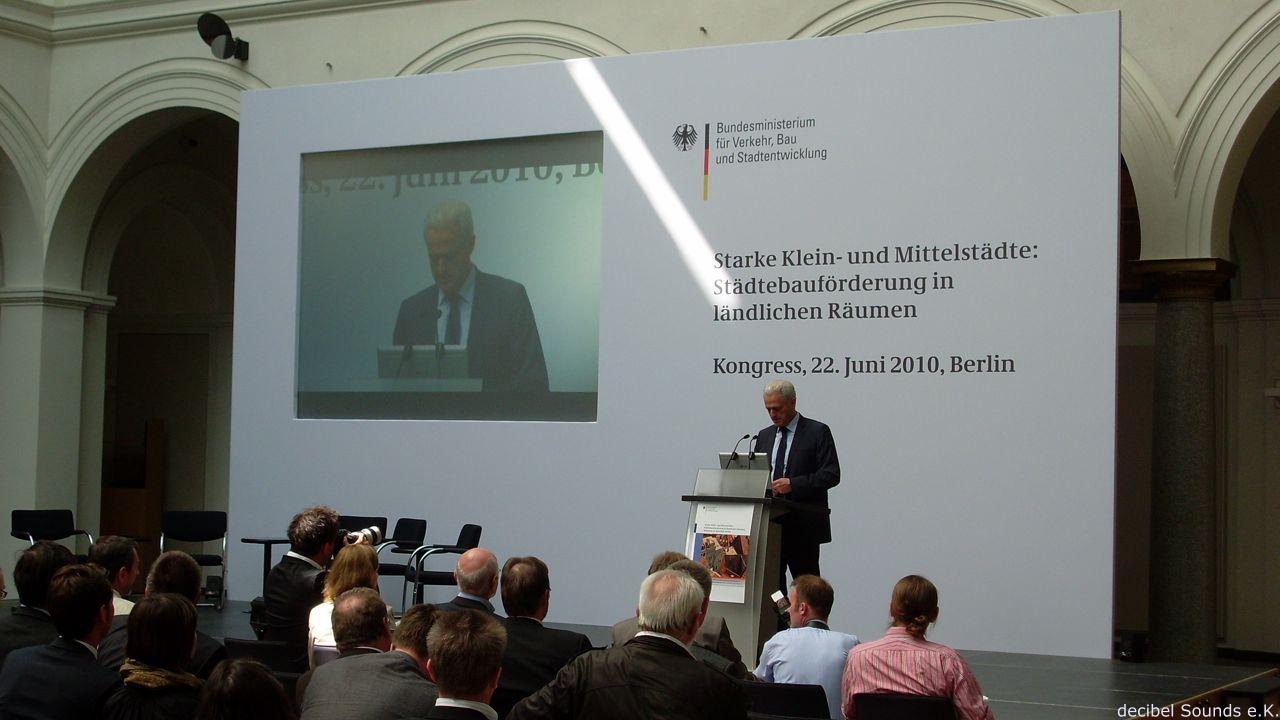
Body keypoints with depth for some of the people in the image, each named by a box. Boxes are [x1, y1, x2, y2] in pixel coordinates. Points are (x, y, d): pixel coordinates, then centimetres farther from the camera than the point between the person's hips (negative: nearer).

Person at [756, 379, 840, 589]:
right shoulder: (764, 436, 16)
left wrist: (793, 484, -19)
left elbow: (831, 475, -10)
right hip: (770, 524, 5)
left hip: (803, 525, -5)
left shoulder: (817, 432, -2)